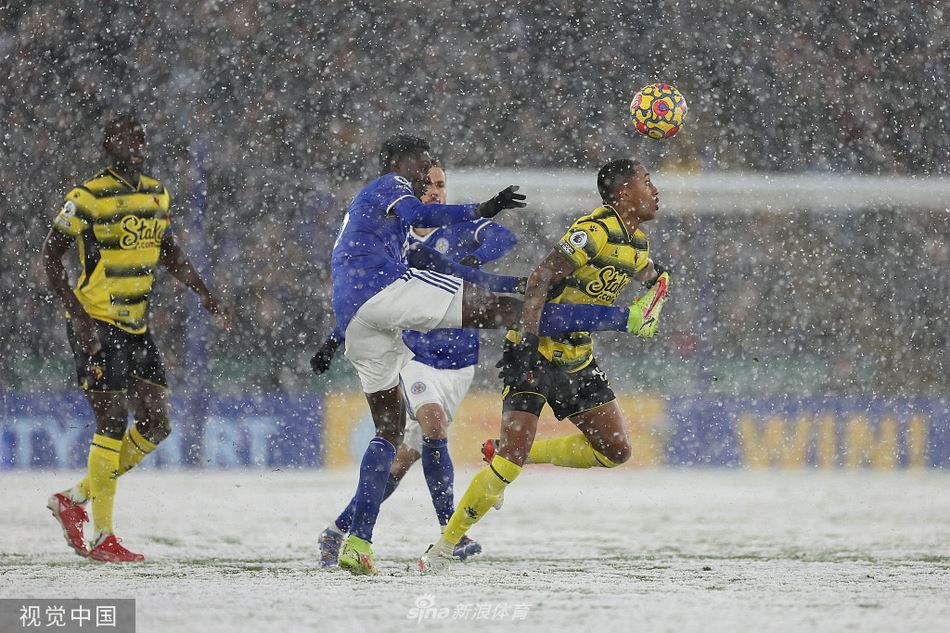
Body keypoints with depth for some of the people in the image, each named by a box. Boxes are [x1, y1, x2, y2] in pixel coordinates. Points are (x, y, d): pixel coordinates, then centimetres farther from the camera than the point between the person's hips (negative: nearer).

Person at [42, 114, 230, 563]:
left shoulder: (157, 195, 9)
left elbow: (169, 252, 23)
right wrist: (78, 315, -21)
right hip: (96, 327, -8)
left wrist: (204, 294, 10)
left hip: (137, 327, 8)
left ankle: (74, 499, 19)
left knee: (155, 426, 4)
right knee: (113, 422, -10)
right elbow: (51, 257, -12)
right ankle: (102, 538, -2)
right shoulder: (88, 198, -13)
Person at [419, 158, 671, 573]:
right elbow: (540, 278, -28)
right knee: (510, 462, -17)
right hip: (536, 351, -9)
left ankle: (512, 455, 17)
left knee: (615, 451, 3)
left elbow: (650, 275, 32)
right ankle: (444, 546, -5)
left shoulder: (636, 243, 8)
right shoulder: (595, 231, -19)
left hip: (577, 358, 9)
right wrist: (527, 339, -36)